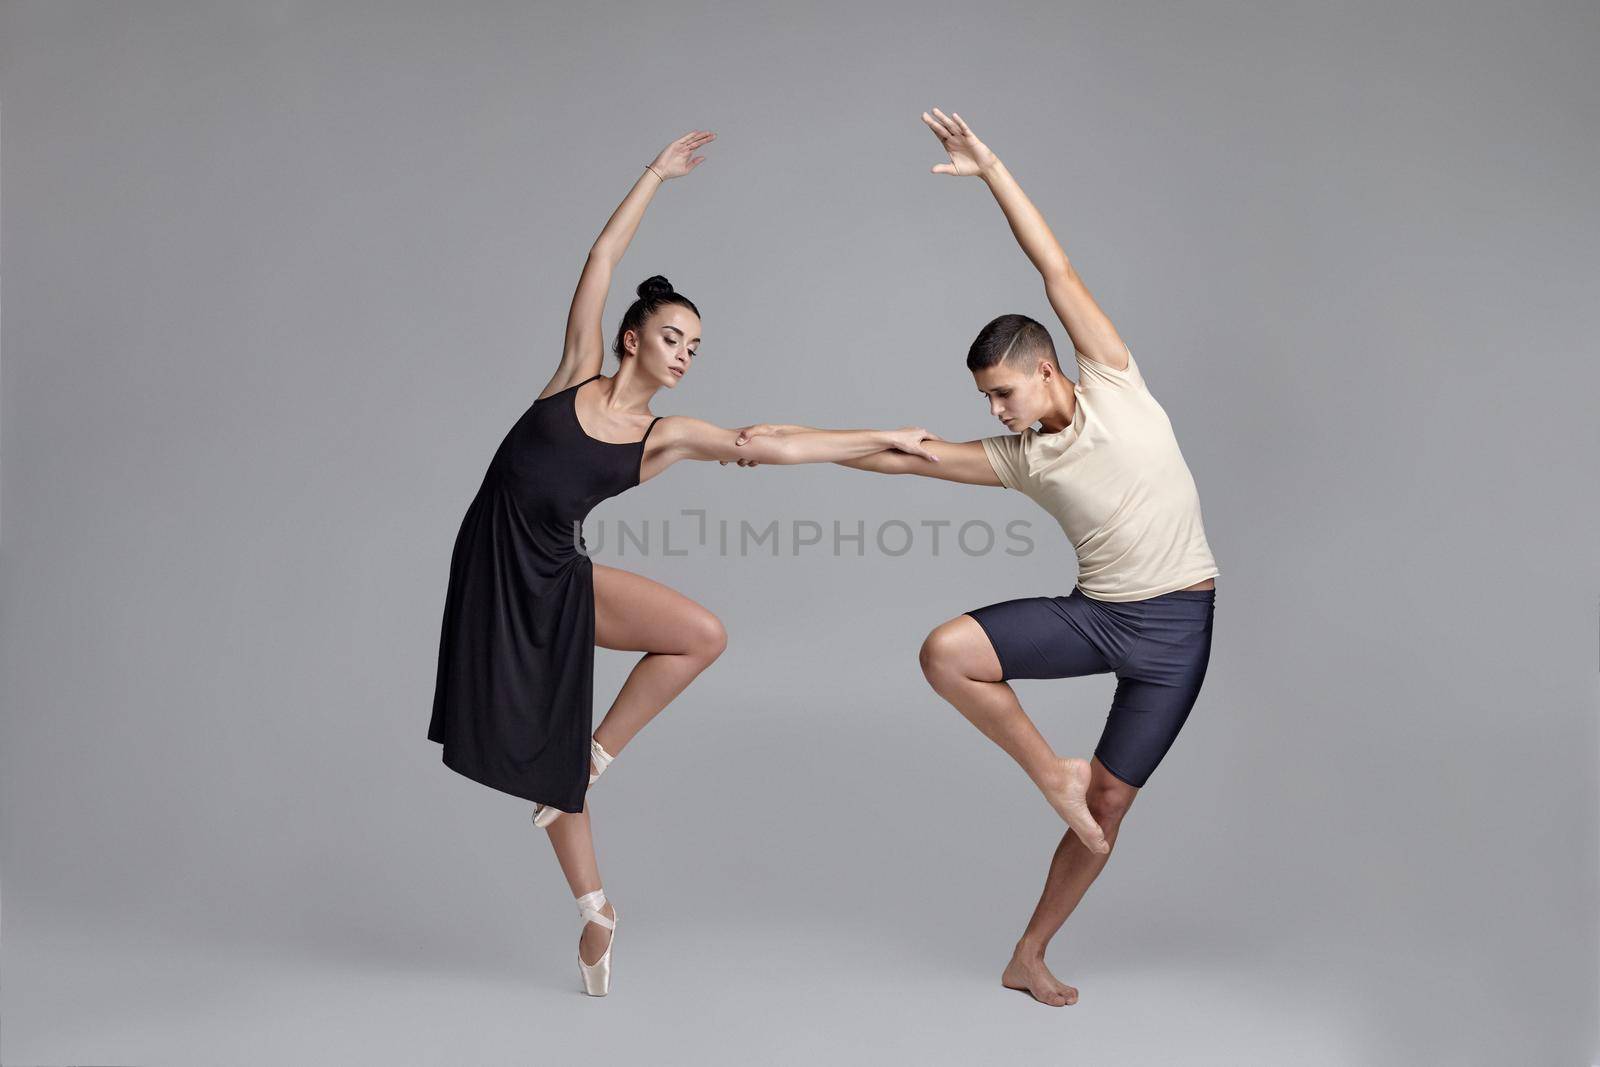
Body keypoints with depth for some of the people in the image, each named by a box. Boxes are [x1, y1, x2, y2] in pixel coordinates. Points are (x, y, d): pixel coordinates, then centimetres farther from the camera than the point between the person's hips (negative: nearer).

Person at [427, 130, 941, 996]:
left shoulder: (667, 435, 1)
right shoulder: (578, 372, -2)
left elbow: (772, 445, -6)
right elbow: (602, 259, 0)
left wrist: (880, 439, -8)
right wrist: (655, 175, 4)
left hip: (561, 577, 2)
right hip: (498, 569, -2)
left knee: (704, 634, -17)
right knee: (542, 747, 1)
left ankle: (595, 755, 0)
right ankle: (595, 909, 18)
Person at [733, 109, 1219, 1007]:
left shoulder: (1113, 385, -6)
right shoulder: (1020, 459, 2)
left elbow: (1057, 269, -9)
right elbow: (906, 455, 1)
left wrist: (991, 169, -11)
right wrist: (793, 439, -3)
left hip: (1177, 627, -3)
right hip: (1097, 615, 3)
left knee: (1111, 804, 3)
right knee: (945, 650, -20)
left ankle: (1030, 956, 21)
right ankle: (1052, 771, -1)